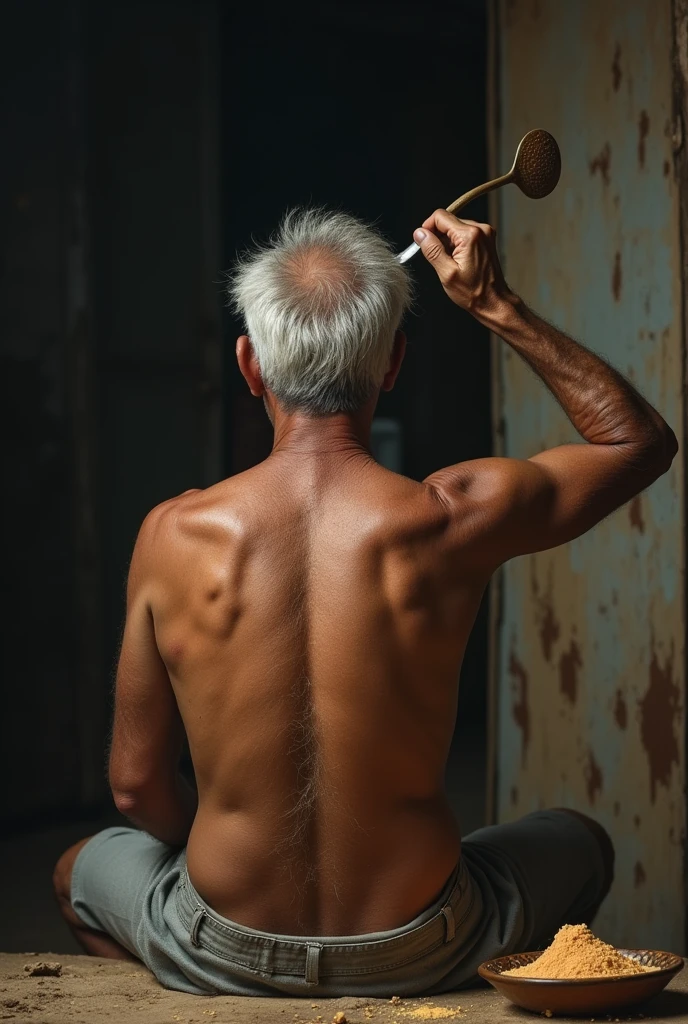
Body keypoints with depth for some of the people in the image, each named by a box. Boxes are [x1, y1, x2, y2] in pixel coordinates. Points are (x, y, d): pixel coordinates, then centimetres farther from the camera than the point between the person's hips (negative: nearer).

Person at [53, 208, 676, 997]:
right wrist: (498, 308, 3)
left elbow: (136, 785, -2)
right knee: (580, 844, 32)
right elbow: (641, 439, 4)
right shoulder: (452, 522, -17)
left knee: (80, 869, 35)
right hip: (415, 959, 0)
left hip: (222, 960, 1)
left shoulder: (175, 537, -13)